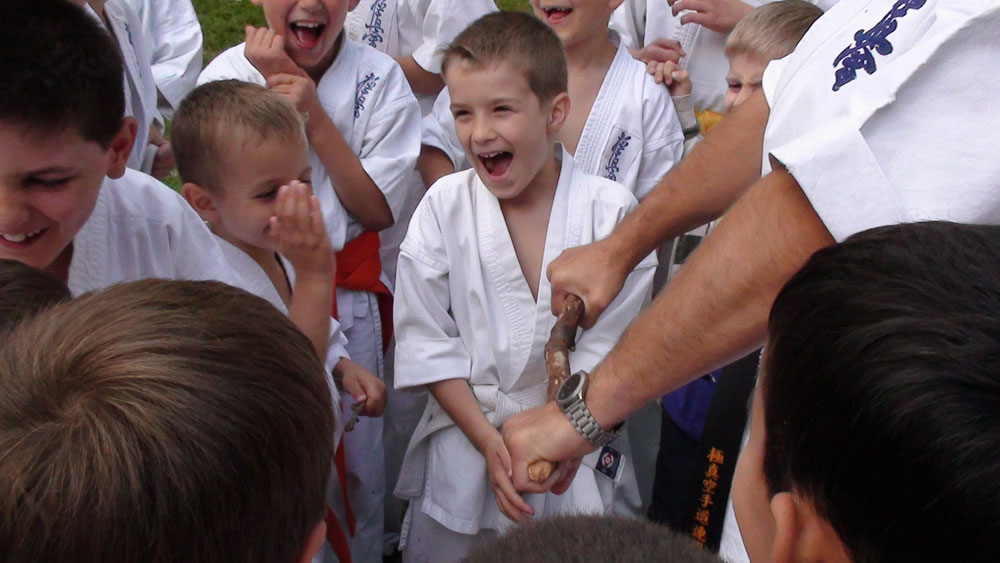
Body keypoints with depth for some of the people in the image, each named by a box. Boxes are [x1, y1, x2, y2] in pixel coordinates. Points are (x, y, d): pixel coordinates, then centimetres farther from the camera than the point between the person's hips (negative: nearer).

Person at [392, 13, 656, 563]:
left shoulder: (610, 209, -12)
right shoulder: (443, 206, -7)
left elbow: (609, 348, -9)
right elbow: (428, 344, -6)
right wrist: (491, 444, -12)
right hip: (464, 445, 1)